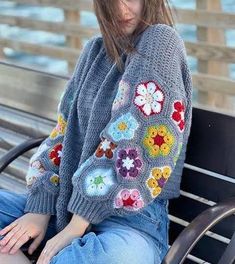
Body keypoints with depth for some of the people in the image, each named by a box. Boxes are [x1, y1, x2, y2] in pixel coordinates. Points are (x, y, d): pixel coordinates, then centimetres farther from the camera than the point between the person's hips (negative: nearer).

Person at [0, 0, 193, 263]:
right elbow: (65, 131, 9)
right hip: (70, 201, 7)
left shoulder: (161, 40, -8)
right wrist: (41, 209, -4)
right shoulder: (95, 49, 12)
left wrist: (76, 227, -18)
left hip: (133, 212, -7)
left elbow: (132, 142, -17)